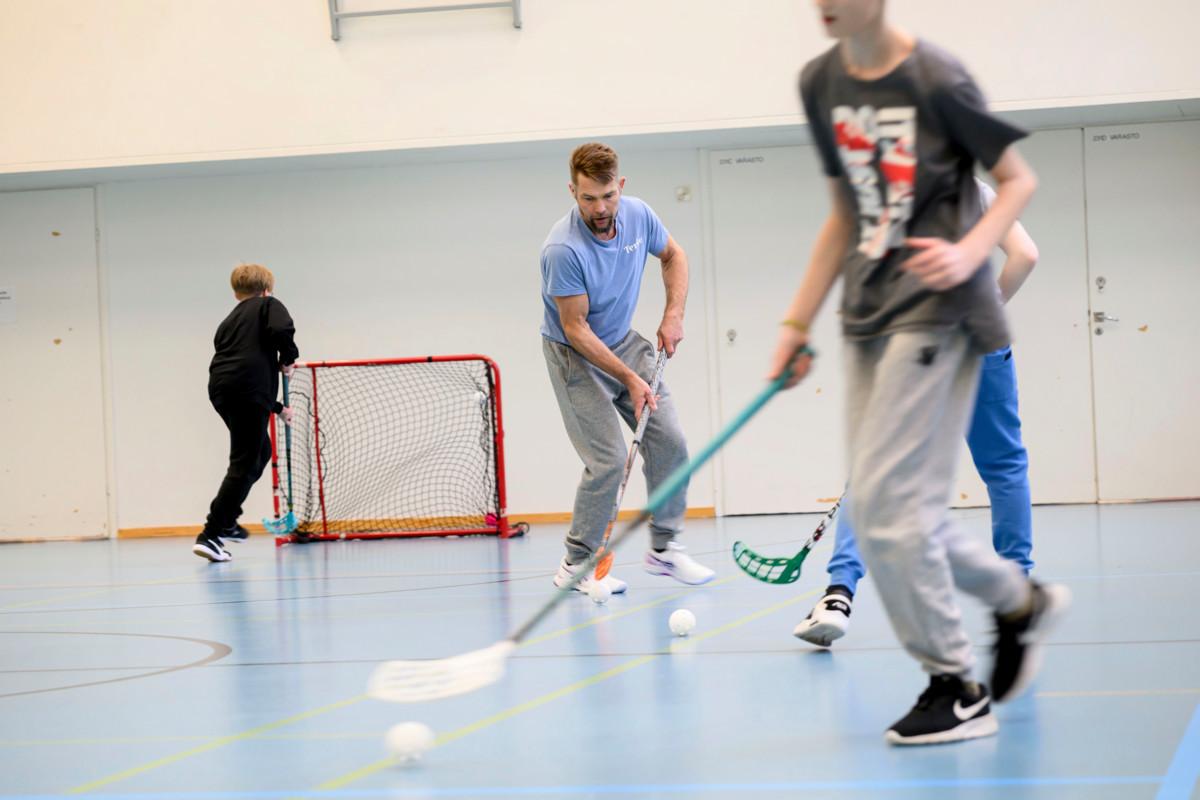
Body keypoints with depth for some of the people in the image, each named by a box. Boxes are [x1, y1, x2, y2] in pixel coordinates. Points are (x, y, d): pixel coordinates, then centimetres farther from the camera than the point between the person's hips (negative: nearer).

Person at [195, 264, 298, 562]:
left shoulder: (228, 322, 30)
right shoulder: (268, 305, 12)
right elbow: (282, 330, -12)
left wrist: (276, 407, 41)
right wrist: (288, 359, 8)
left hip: (221, 390, 7)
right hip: (250, 391, -7)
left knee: (261, 451, 26)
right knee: (244, 464, -5)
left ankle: (226, 521, 27)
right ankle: (210, 535, -12)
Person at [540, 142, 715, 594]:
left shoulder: (638, 215, -12)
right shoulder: (563, 250, -31)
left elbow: (672, 255, 10)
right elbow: (576, 329, -24)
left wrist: (674, 315, -3)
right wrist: (629, 379, -26)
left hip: (624, 341, 7)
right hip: (575, 354, -7)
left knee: (669, 441, 1)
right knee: (609, 460, -14)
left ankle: (664, 548, 15)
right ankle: (577, 565, 1)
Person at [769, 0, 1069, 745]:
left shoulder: (935, 77, -12)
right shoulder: (820, 83, 8)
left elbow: (1019, 179, -4)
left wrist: (969, 253, -22)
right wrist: (798, 323, 14)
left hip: (936, 310, -7)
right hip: (870, 313, 7)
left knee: (885, 502, -12)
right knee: (894, 510, 7)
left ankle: (958, 690, 1)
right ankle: (1021, 600, 31)